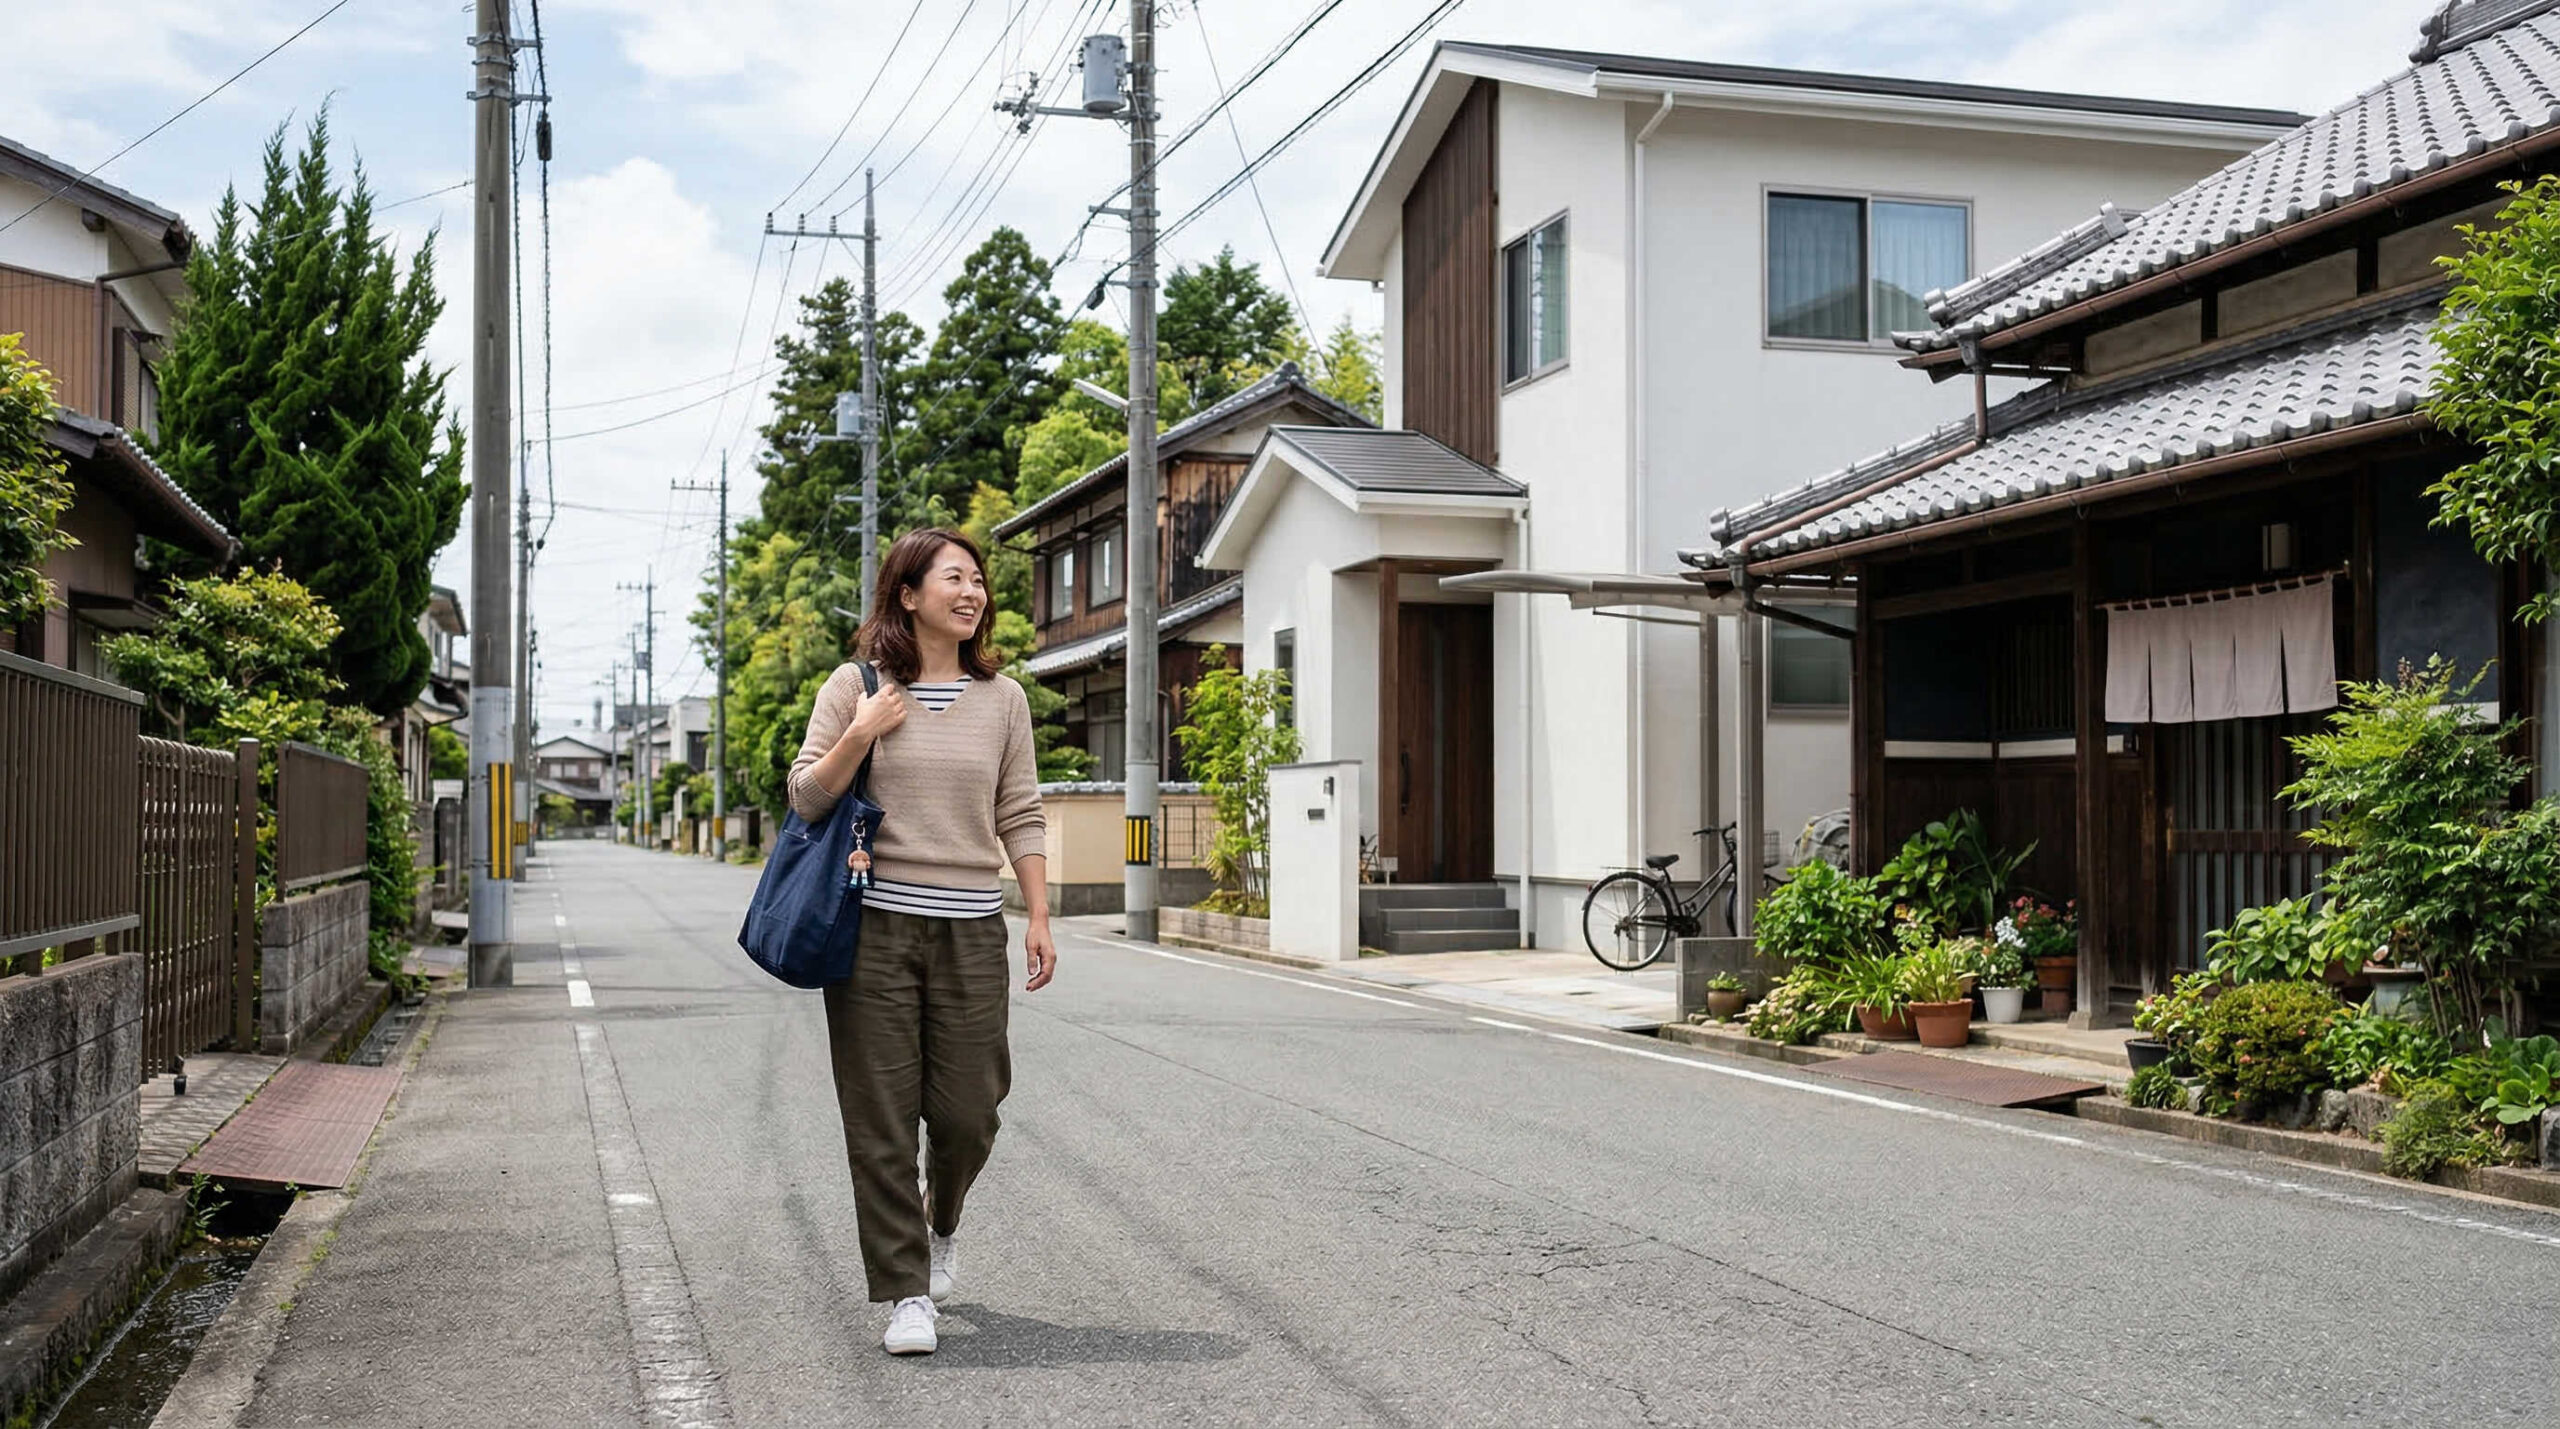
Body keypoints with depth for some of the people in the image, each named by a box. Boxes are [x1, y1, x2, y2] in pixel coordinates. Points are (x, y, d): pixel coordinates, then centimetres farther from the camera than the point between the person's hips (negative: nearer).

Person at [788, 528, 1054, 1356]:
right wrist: (861, 734, -12)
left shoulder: (1000, 698, 9)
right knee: (881, 1122, -1)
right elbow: (806, 800, 2)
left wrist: (1040, 920, 5)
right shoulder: (855, 687, 2)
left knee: (967, 1112, 3)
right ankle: (906, 1294, 10)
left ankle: (940, 1226, 35)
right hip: (874, 924, -2)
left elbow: (1020, 818, 10)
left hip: (970, 930, 2)